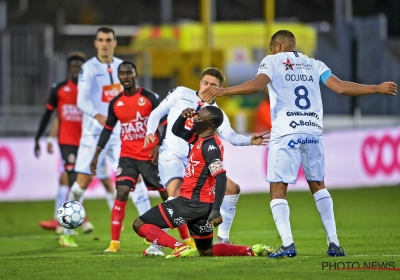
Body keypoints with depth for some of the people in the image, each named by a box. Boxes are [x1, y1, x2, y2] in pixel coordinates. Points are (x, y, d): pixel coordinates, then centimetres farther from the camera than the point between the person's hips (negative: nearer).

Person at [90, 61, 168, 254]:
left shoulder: (150, 98, -6)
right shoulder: (115, 103, 5)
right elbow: (107, 130, 13)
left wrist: (159, 146, -18)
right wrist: (96, 155, 9)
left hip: (150, 156, -2)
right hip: (127, 157, 2)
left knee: (167, 194, 1)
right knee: (122, 192, -14)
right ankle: (114, 242, -12)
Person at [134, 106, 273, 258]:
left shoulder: (209, 145, -18)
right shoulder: (199, 137, 9)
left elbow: (221, 178, -26)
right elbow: (176, 131, 25)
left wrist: (216, 210, -34)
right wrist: (183, 116, 2)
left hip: (191, 203, -10)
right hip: (201, 205, 10)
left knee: (140, 224, -8)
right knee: (207, 251, 20)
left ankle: (180, 248, -21)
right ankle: (252, 251, 8)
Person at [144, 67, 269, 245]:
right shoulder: (181, 94, 6)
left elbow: (230, 136, -5)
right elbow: (157, 113, 10)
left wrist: (250, 141, -24)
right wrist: (150, 133, -8)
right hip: (172, 155, -5)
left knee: (232, 189, 2)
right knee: (175, 193, -31)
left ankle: (222, 239, 14)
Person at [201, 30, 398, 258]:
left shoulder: (272, 61, 7)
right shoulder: (314, 65, 17)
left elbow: (257, 85, -12)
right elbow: (341, 87, 8)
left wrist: (223, 91, -13)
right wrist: (378, 89, 18)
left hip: (286, 132, -4)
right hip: (313, 131, 4)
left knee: (278, 189, 1)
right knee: (318, 185, 19)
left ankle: (288, 244, -15)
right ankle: (334, 243, 12)